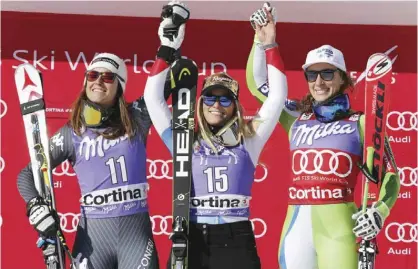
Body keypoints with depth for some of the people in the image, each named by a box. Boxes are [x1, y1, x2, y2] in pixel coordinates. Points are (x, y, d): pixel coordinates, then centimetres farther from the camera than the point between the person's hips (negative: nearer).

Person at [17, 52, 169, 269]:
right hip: (93, 234, 0)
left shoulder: (136, 120, 3)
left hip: (137, 231, 0)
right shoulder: (71, 133, 3)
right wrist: (36, 207, -8)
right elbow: (27, 175, 7)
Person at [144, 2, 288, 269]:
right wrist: (167, 49, 2)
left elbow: (277, 97, 5)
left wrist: (270, 46, 0)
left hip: (236, 240, -1)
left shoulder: (247, 141, 8)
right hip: (191, 240, 1)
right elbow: (153, 97, 6)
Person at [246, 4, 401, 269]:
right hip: (296, 223, 4)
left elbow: (389, 174, 3)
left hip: (339, 225, -3)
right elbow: (257, 83, 21)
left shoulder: (360, 123, 6)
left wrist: (379, 212, -14)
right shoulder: (297, 118, 15)